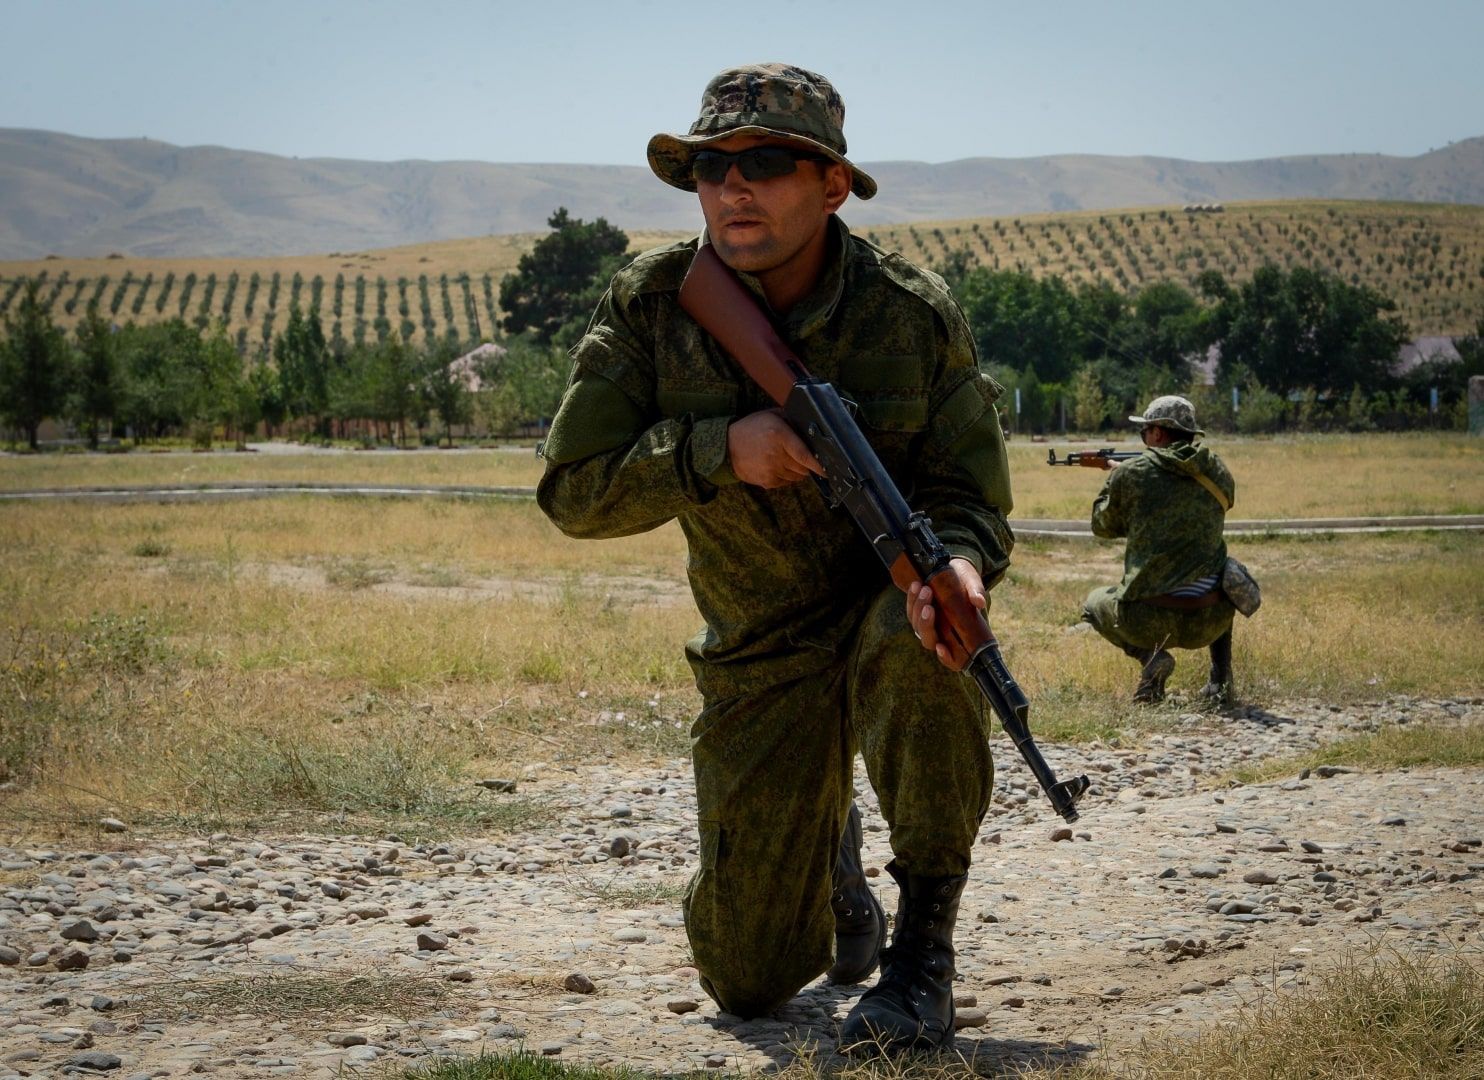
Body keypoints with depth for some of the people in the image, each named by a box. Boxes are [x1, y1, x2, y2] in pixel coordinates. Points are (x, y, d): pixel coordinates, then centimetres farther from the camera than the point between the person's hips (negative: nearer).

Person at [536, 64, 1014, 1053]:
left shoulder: (915, 315, -15)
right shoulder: (651, 304, -13)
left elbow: (969, 499, -11)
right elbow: (573, 492, -13)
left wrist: (955, 563, -36)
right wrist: (717, 450, -29)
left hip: (886, 608, -1)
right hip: (758, 662, 2)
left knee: (919, 635, -41)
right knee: (748, 981, 2)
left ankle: (925, 952, -23)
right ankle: (831, 858, 41)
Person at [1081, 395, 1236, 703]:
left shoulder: (1130, 474, -3)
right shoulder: (1217, 472, 6)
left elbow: (1103, 526, 15)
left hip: (1148, 621, -3)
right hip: (1209, 623, 3)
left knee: (1094, 602, 30)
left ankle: (1149, 655, 2)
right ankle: (1220, 677, 21)